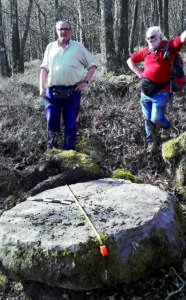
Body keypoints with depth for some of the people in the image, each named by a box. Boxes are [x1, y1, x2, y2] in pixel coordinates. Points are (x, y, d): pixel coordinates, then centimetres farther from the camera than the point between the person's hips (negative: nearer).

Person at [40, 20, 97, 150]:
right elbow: (44, 68, 17)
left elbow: (92, 65, 13)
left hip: (73, 91, -1)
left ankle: (69, 150, 10)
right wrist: (42, 88, 7)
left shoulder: (78, 47, 9)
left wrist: (85, 81, 0)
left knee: (70, 123, 2)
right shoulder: (51, 47, 15)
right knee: (52, 121, 1)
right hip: (53, 90, 2)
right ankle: (51, 150, 13)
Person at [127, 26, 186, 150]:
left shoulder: (169, 47, -3)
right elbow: (130, 60, 23)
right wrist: (139, 72, 9)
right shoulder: (146, 51, 10)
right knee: (148, 119, 10)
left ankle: (167, 126, 28)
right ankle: (151, 141, 27)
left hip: (160, 93, -5)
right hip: (145, 92, 5)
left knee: (156, 118, -6)